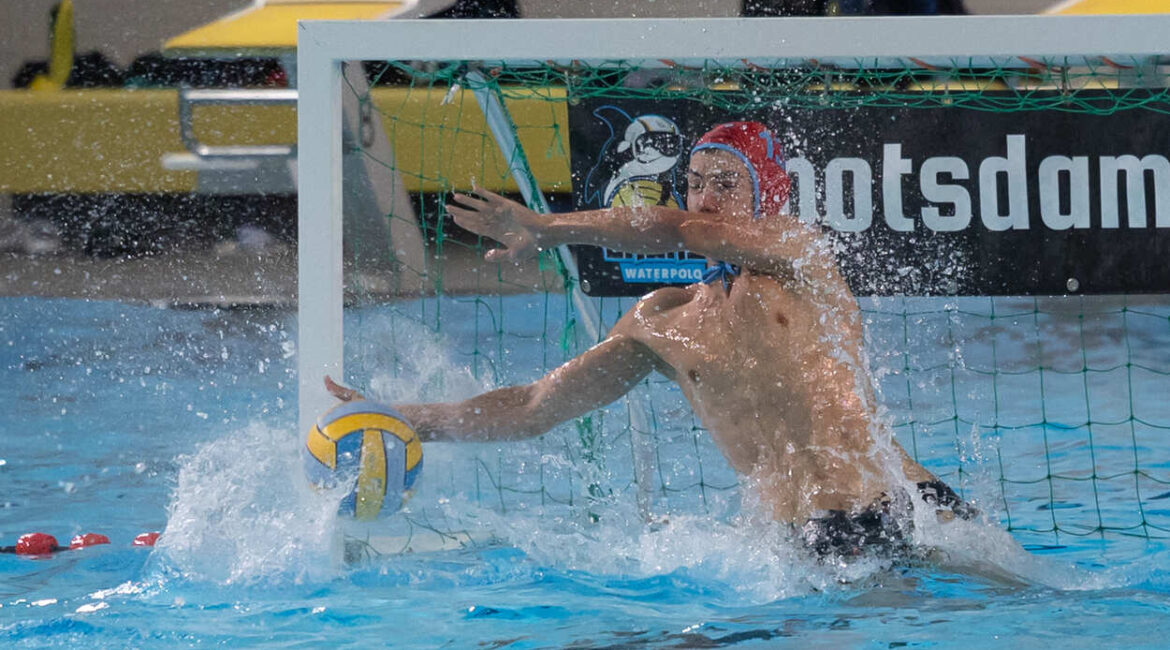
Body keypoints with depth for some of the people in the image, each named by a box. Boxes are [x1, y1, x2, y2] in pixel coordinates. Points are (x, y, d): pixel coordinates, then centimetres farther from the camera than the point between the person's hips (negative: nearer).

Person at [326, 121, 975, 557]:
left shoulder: (802, 253, 5)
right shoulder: (663, 321, 17)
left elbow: (683, 231, -11)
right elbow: (534, 407, 20)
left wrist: (544, 228, -6)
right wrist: (396, 418, 16)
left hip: (906, 508, -2)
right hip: (807, 542, 2)